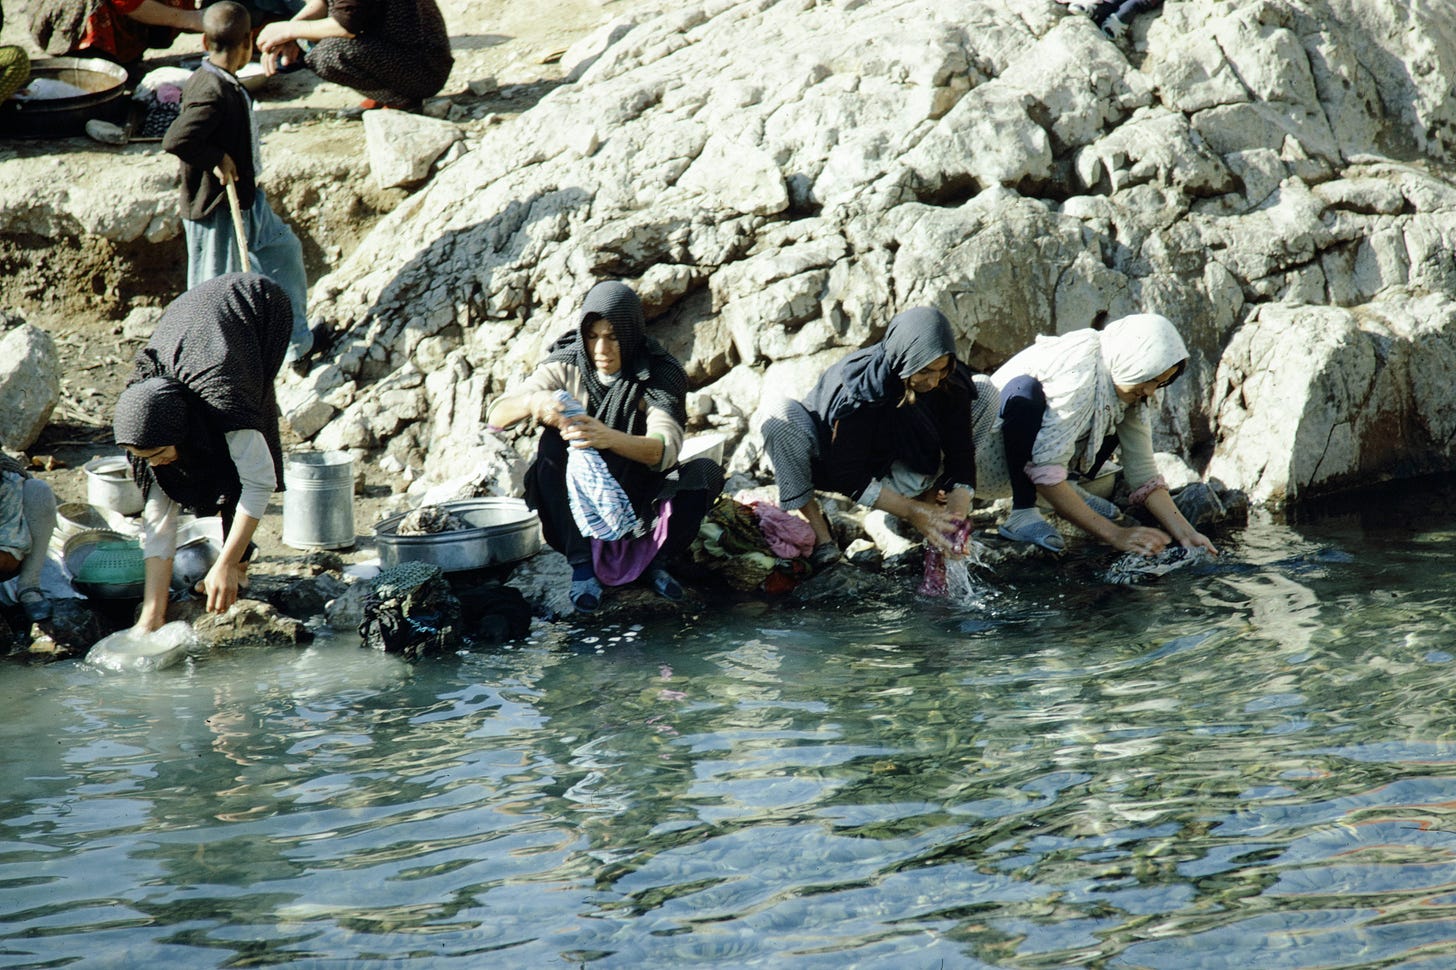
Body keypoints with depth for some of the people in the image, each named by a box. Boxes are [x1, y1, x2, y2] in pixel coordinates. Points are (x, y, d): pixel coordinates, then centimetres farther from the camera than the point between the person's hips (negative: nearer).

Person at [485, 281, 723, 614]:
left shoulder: (660, 374, -15)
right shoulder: (565, 367, -10)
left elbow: (665, 449, -33)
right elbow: (496, 416, -18)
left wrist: (609, 438, -54)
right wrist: (531, 402, -43)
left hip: (639, 498, -1)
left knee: (706, 473, -26)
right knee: (553, 441, -28)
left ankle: (654, 559, -7)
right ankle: (581, 563, -27)